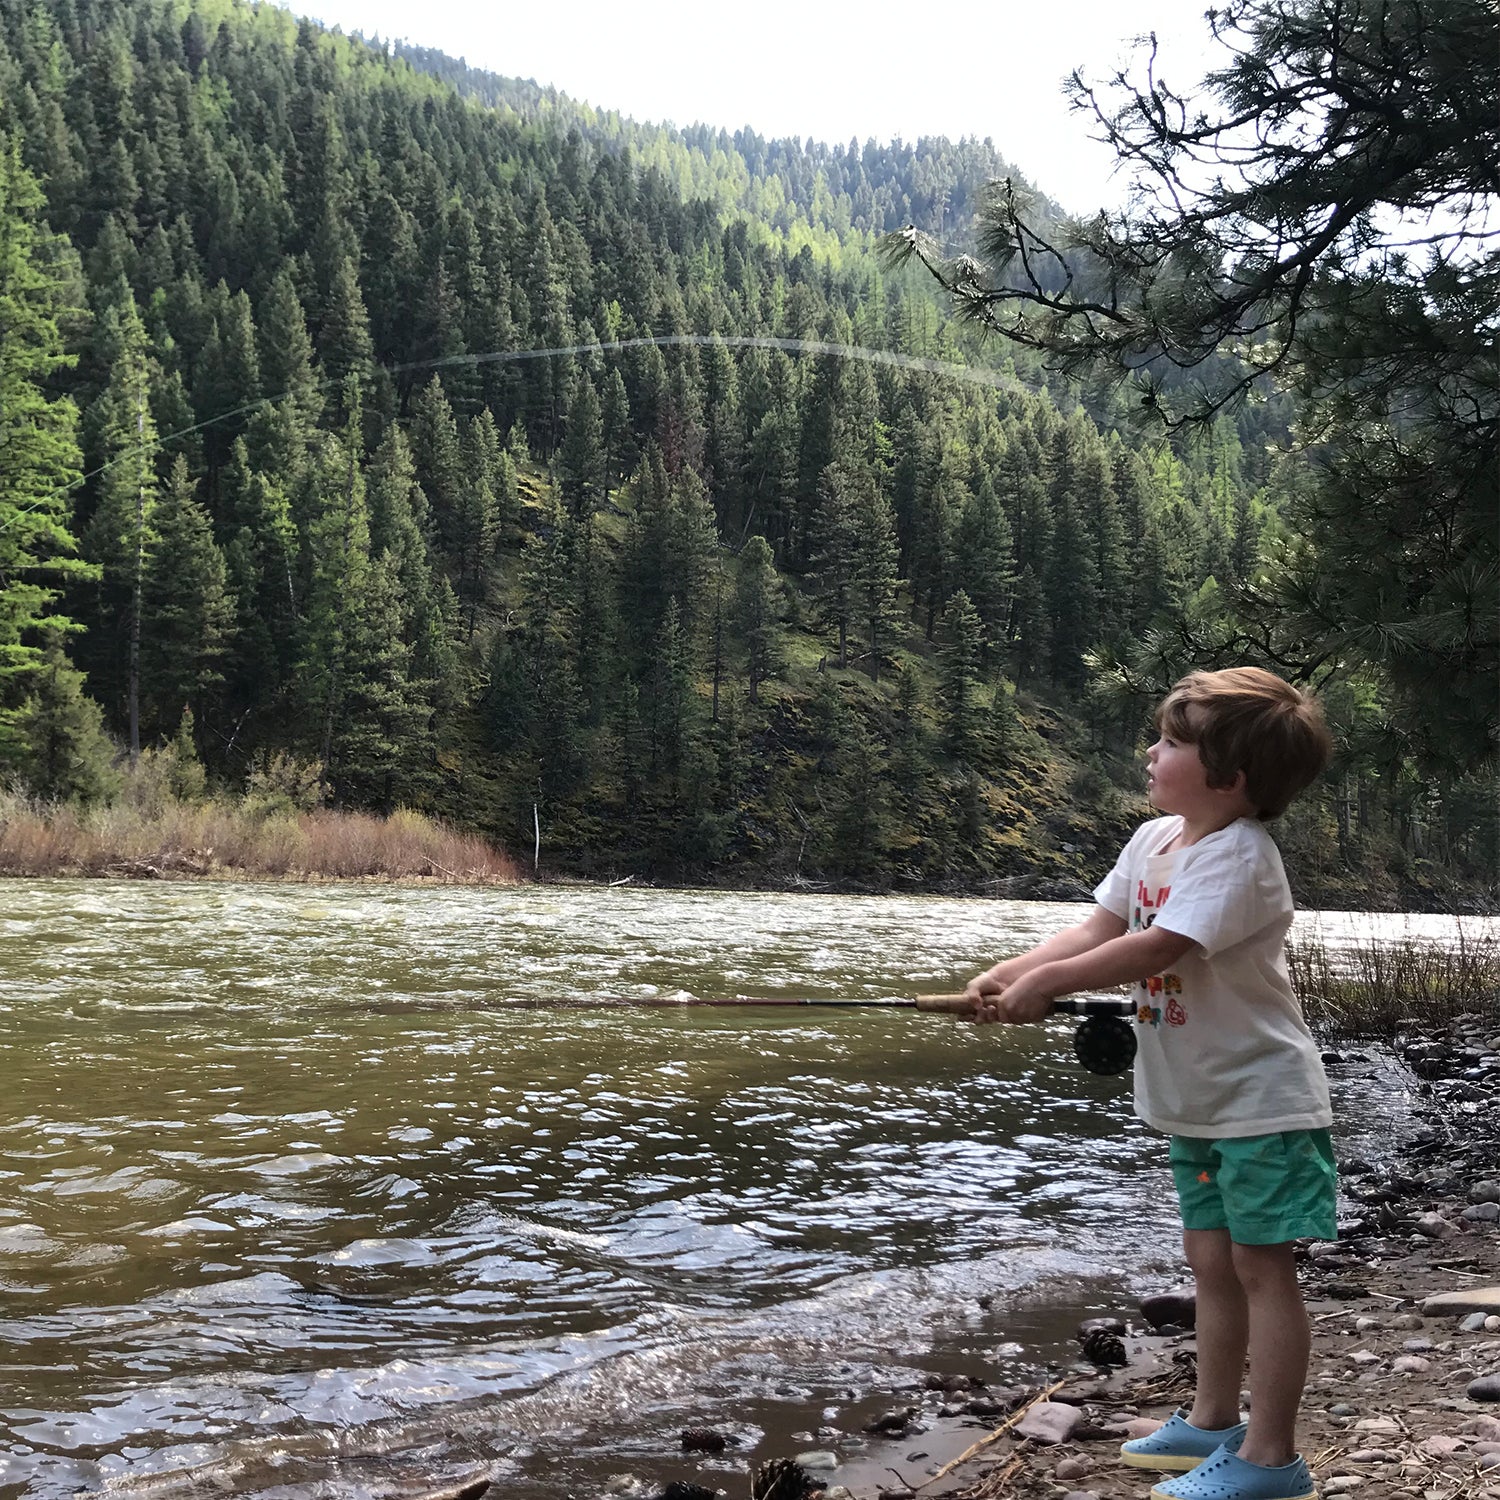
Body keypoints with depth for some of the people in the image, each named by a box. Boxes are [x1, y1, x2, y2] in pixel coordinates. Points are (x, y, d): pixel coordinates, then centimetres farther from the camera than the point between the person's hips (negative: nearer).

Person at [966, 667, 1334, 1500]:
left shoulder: (1239, 858, -23)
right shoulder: (1154, 841, 5)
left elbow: (1157, 948, -31)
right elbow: (1099, 929, 3)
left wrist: (1048, 983, -27)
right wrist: (1009, 974, -11)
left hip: (1264, 1101, -9)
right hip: (1197, 1101, 9)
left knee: (1262, 1267, -3)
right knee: (1212, 1263, 18)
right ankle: (1214, 1422, 31)